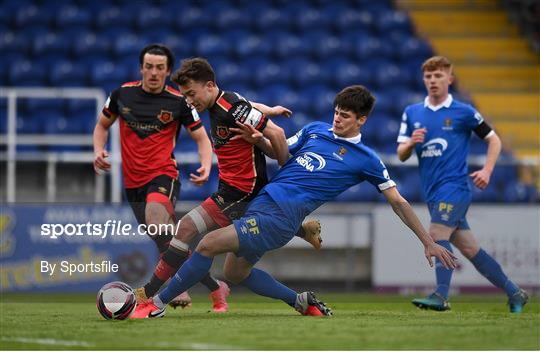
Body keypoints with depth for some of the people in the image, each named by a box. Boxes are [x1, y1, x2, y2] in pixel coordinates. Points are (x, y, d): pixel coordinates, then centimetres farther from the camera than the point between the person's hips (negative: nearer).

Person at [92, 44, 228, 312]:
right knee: (166, 243, 5)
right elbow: (102, 125, 20)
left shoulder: (178, 101, -4)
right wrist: (99, 151, 0)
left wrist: (205, 165, -17)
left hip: (163, 175, -4)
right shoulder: (122, 94, 4)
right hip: (133, 181, 5)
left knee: (155, 213, -36)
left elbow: (201, 138, 3)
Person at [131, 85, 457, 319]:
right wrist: (257, 138, 1)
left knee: (208, 244, -17)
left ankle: (158, 303, -9)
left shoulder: (365, 159, -2)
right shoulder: (315, 130, 14)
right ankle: (301, 301, 21)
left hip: (280, 218, -8)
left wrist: (429, 242, -2)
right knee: (236, 272, 11)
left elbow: (398, 202, 2)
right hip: (262, 202, 8)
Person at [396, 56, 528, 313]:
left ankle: (441, 296, -35)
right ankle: (514, 293, 16)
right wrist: (411, 143, -13)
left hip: (454, 185, -5)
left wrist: (487, 171, -5)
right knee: (468, 248, 7)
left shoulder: (463, 112, 0)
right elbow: (401, 155, 9)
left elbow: (494, 140, 8)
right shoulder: (412, 113, 11)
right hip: (432, 192, 5)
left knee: (437, 234, -25)